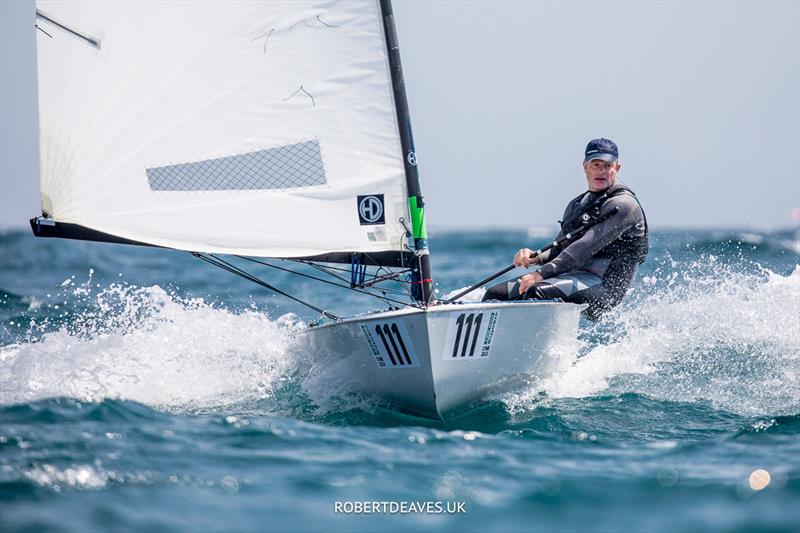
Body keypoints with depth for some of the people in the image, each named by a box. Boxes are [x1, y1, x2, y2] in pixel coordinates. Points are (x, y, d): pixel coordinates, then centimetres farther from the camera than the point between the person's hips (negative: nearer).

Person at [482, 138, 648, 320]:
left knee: (537, 292, -34)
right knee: (495, 294, -2)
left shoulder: (623, 204, -7)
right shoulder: (576, 205, 22)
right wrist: (535, 258, -4)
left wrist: (541, 274, -23)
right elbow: (559, 249, 21)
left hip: (603, 285, -8)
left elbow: (586, 247, -18)